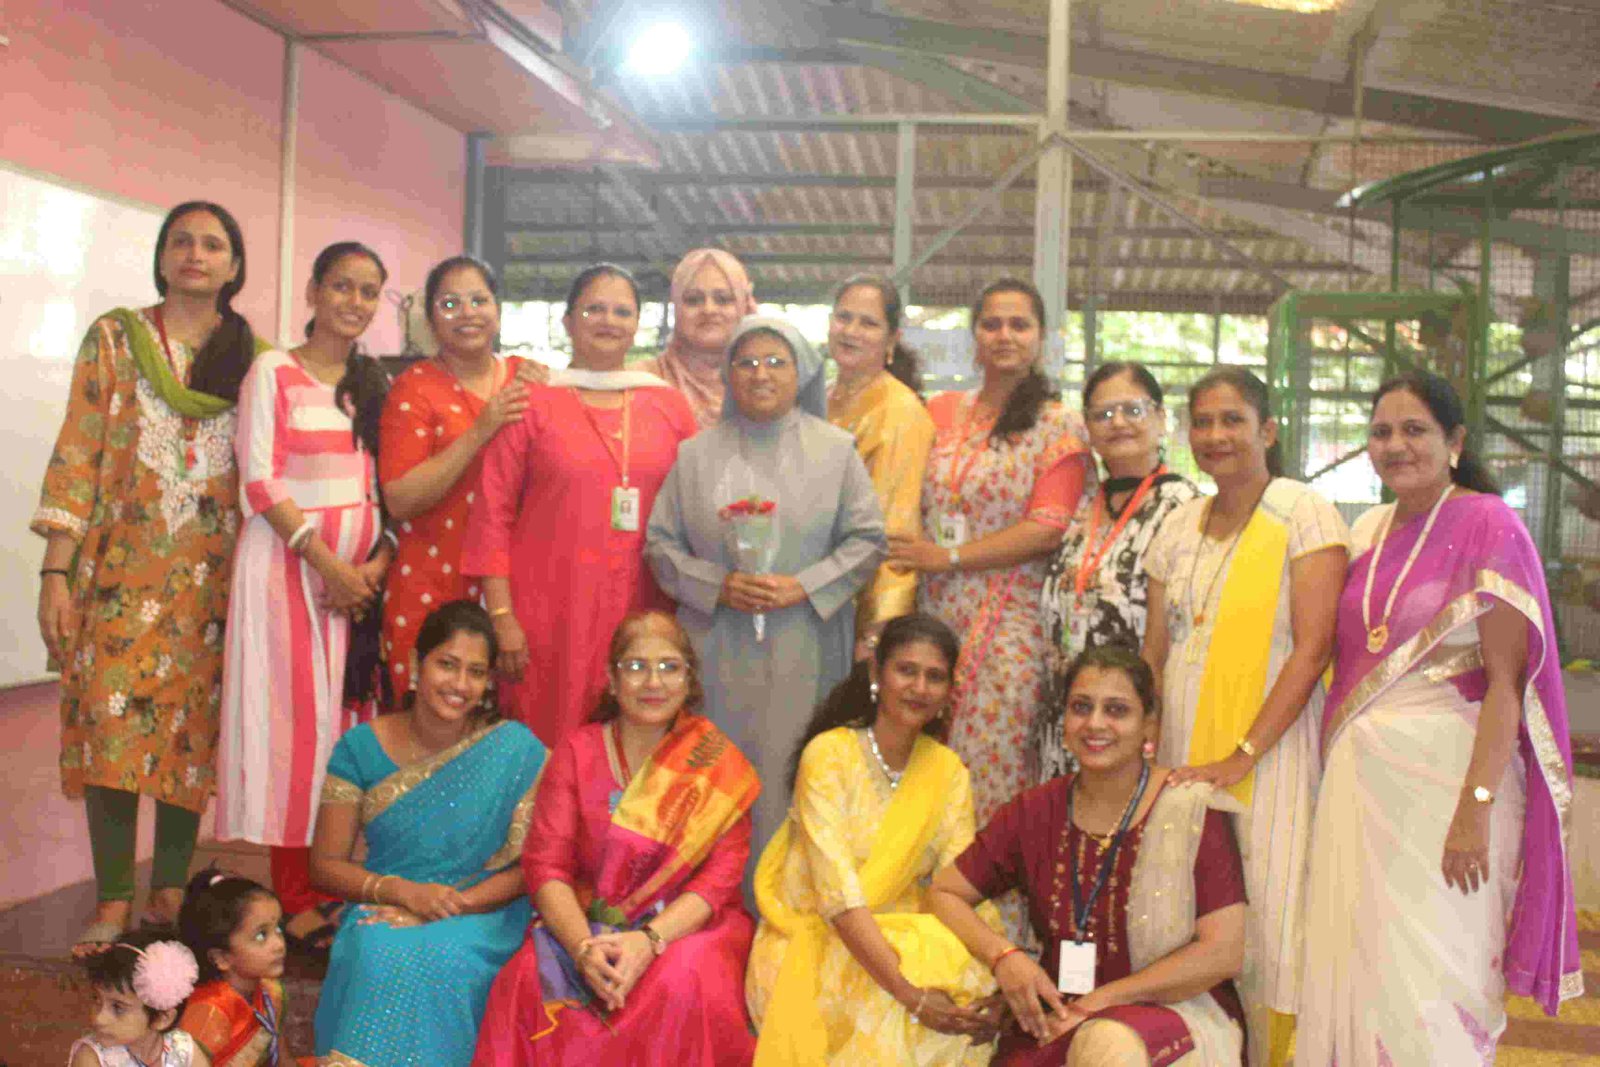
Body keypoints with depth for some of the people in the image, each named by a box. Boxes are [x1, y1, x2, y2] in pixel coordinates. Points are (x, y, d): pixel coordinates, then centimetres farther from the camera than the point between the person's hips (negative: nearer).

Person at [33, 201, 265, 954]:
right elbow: (76, 457, -1)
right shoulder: (115, 338, 4)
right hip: (121, 571, -1)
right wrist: (55, 572, -7)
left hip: (212, 579, 1)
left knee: (194, 727, 3)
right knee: (111, 720, -6)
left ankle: (170, 890, 16)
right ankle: (113, 900, 4)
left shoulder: (256, 357, 8)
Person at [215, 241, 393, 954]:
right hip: (288, 559, -4)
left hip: (364, 566, 4)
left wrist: (378, 562, -5)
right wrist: (326, 563, -15)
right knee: (294, 715, -4)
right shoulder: (273, 373, 0)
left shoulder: (374, 382, 14)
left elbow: (387, 486, 11)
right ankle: (295, 897, 2)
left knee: (350, 714, 3)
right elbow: (259, 482, -8)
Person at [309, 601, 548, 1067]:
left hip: (480, 918, -1)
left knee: (442, 962, -34)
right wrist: (403, 891, -14)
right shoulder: (361, 748, 2)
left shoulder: (516, 751, -2)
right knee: (378, 957, -33)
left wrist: (460, 902, -17)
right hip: (381, 912, 1)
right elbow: (325, 865, 3)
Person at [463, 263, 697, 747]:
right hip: (551, 612, -2)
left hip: (643, 612, 2)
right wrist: (501, 614, -6)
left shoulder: (669, 405, 11)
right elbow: (492, 514, 1)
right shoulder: (531, 402, 3)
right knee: (548, 747, -1)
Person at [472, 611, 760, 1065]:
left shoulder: (720, 766, 1)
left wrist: (649, 941, -25)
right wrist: (584, 947, -22)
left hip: (686, 924, -1)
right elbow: (545, 864, -4)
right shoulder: (577, 751, 5)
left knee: (682, 987, -33)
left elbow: (719, 878, -8)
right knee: (527, 981, -29)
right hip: (581, 923, 1)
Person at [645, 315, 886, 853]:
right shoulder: (698, 453, 10)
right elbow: (661, 542, 7)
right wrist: (718, 586, -9)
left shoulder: (834, 449, 6)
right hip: (718, 648, 1)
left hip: (803, 652, -1)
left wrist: (803, 586, -10)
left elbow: (867, 537, 3)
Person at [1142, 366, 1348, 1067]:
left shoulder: (1303, 515, -6)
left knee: (1265, 926, -1)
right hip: (1184, 756, 5)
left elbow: (1313, 648, -13)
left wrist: (1243, 757, -18)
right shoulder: (1181, 526, 12)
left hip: (1269, 753, -5)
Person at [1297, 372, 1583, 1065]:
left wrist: (1476, 808, -20)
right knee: (1351, 971, 9)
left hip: (1442, 773, -6)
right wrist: (1335, 767, 8)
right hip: (1357, 776, 6)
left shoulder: (1487, 526, -7)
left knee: (1428, 985, -3)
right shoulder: (1369, 533, 12)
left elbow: (1506, 680, -13)